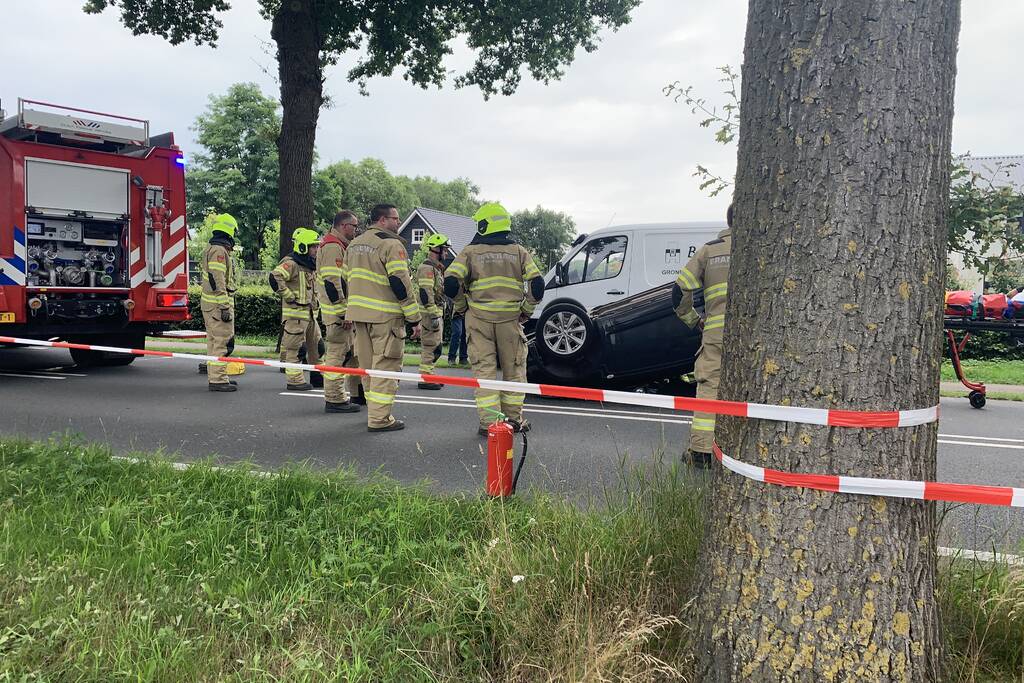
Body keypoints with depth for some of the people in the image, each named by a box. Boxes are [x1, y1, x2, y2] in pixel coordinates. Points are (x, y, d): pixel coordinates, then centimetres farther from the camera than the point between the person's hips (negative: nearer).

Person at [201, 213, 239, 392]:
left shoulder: (211, 249, 18)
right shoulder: (219, 251, -15)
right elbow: (217, 282, -22)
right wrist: (224, 308, -22)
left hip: (209, 303, 11)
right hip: (218, 304, -11)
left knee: (214, 341, 15)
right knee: (223, 342, -9)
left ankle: (214, 377, 23)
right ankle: (218, 380, -8)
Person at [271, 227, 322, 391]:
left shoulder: (310, 265, 16)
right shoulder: (291, 264, -14)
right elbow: (275, 277, -30)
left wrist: (314, 300, 21)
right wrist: (289, 296, -23)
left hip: (310, 313, 10)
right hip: (295, 312, -10)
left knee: (316, 345, 16)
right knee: (294, 347, -3)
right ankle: (295, 380, 1)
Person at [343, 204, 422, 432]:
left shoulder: (354, 244, 16)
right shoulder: (391, 244, -12)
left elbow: (346, 278, 20)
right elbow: (400, 283, -17)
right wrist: (414, 318, -13)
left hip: (359, 312, 8)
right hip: (385, 316, -8)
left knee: (368, 364, 16)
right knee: (385, 365, -4)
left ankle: (374, 411, 26)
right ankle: (380, 419, -4)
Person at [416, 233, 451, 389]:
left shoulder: (435, 268, 20)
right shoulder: (427, 268, -14)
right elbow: (426, 294, -22)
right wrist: (434, 315, -25)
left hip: (436, 313, 11)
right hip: (430, 313, -11)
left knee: (432, 347, 15)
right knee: (431, 347, -8)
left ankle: (428, 376, 22)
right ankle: (424, 379, -4)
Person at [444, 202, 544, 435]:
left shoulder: (470, 252, 0)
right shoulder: (519, 252, 5)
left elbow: (451, 283, -9)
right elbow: (537, 285, -3)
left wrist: (462, 307, 8)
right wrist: (526, 311, 8)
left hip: (479, 319, -1)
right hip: (510, 319, 1)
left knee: (484, 370, 4)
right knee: (514, 370, 13)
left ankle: (488, 422, 2)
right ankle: (514, 418, 20)